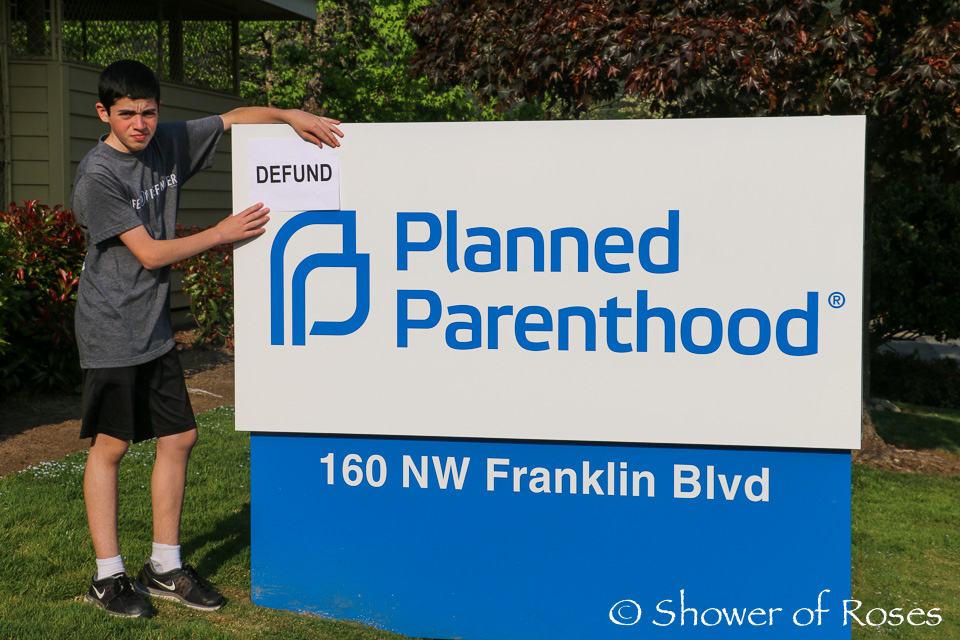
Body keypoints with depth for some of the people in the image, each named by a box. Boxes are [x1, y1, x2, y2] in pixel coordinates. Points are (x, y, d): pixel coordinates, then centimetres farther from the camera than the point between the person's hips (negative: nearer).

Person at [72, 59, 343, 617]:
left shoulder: (169, 143, 4)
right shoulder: (98, 177, -15)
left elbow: (236, 118, 14)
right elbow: (150, 254, -16)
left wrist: (291, 116, -3)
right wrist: (223, 233, -12)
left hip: (156, 327, 7)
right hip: (111, 329, -7)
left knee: (179, 437, 7)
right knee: (110, 446, 0)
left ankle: (165, 567, 19)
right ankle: (108, 576, 13)